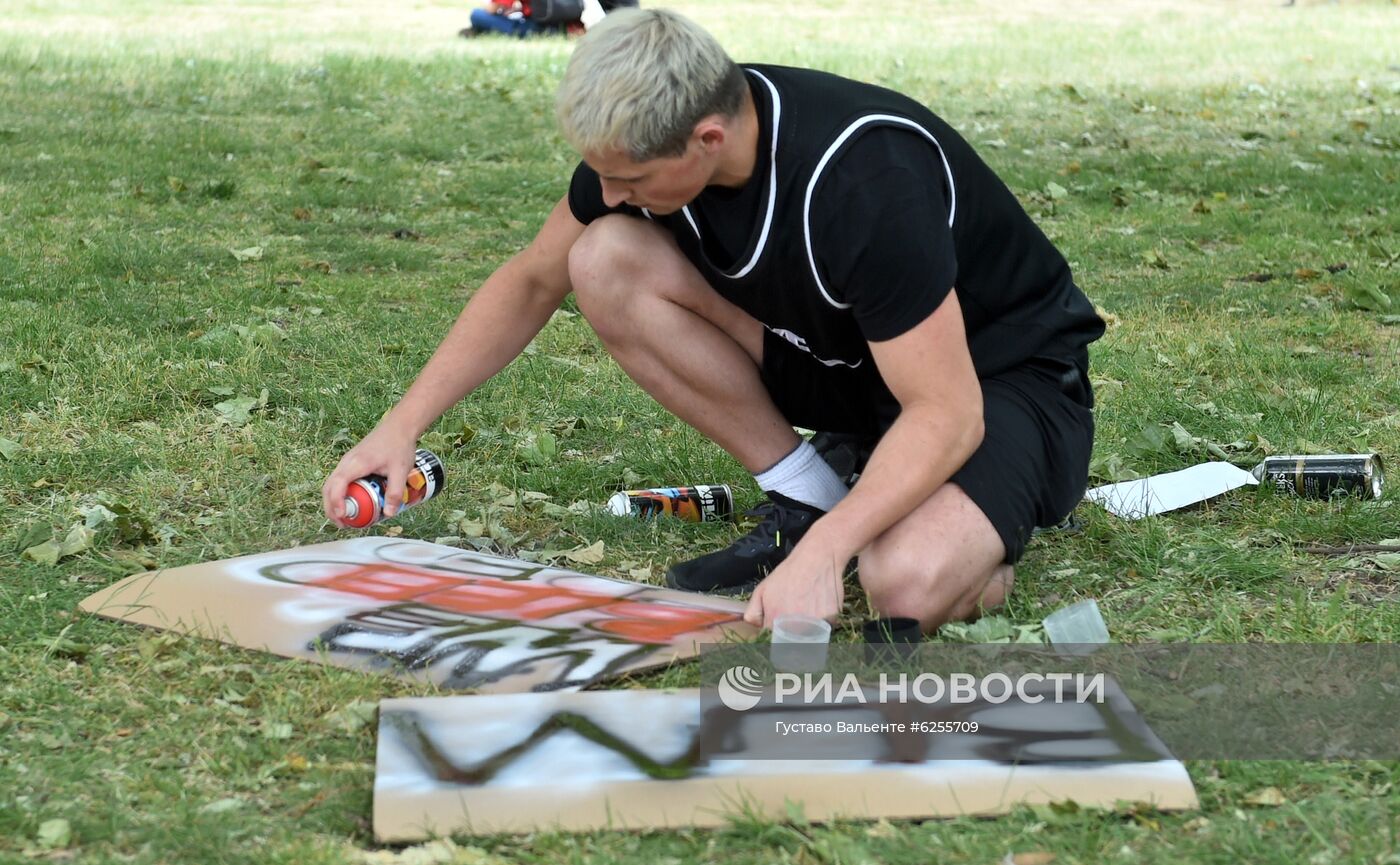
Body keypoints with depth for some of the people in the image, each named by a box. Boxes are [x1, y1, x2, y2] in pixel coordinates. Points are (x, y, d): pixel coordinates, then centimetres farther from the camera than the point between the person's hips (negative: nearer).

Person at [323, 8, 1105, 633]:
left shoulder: (864, 181, -35)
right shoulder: (645, 141, -14)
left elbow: (945, 413, -33)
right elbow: (533, 281, 1)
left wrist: (822, 553, -44)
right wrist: (403, 426, -7)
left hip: (1003, 373, -7)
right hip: (841, 352, 7)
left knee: (907, 583, -39)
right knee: (605, 262, -15)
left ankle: (976, 526, 0)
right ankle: (807, 500, -3)